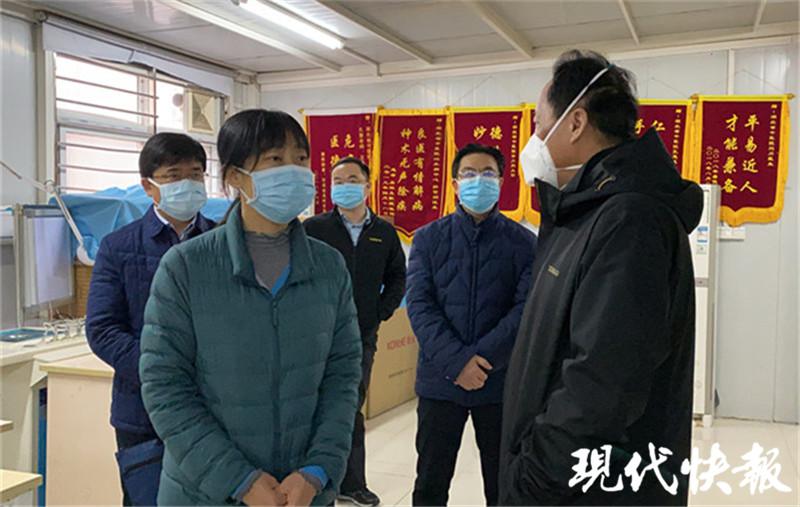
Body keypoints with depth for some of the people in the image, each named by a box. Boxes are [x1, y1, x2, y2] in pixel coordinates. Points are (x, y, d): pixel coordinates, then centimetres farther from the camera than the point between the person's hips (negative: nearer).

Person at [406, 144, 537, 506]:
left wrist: (482, 358, -18)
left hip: (502, 383, 0)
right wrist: (456, 361, -18)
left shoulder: (524, 243, 1)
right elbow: (419, 304, -6)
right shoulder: (429, 238, 2)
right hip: (440, 381, 1)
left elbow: (528, 309, -8)